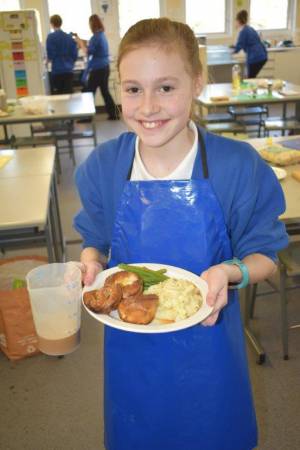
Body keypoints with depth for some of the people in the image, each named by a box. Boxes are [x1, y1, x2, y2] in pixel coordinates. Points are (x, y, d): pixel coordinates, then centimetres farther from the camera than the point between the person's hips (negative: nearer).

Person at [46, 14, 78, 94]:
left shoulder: (51, 37, -6)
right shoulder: (69, 37, 7)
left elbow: (50, 55, -9)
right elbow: (75, 55, 8)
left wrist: (49, 59, 14)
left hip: (57, 71, -4)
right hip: (69, 70, 4)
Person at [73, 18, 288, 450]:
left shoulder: (240, 166, -17)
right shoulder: (102, 166, -10)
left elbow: (263, 254, -7)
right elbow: (96, 243, 4)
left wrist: (230, 271, -27)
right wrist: (90, 263, -17)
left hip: (207, 341, -1)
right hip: (130, 342, 2)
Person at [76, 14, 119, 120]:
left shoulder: (96, 37, -15)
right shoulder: (103, 35, 13)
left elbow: (88, 51, -18)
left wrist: (81, 43, -4)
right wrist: (84, 43, 19)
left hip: (97, 69, -9)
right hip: (105, 67, 9)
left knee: (89, 92, 0)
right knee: (105, 91, 13)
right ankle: (113, 114, 14)